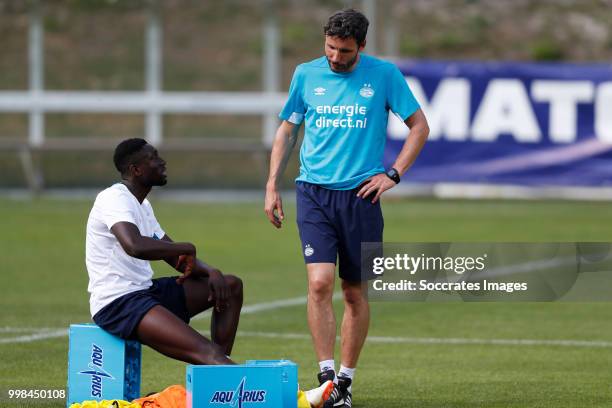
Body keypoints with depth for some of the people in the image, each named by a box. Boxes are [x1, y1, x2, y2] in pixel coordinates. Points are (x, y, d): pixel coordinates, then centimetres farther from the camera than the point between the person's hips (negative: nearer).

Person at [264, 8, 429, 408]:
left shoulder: (384, 75, 0)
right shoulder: (306, 75, 5)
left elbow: (419, 126, 7)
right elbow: (287, 131, 15)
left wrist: (393, 174, -3)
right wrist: (272, 187, 9)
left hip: (360, 195, 0)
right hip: (314, 193, 0)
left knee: (356, 293, 4)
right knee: (319, 283, -16)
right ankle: (326, 375, -13)